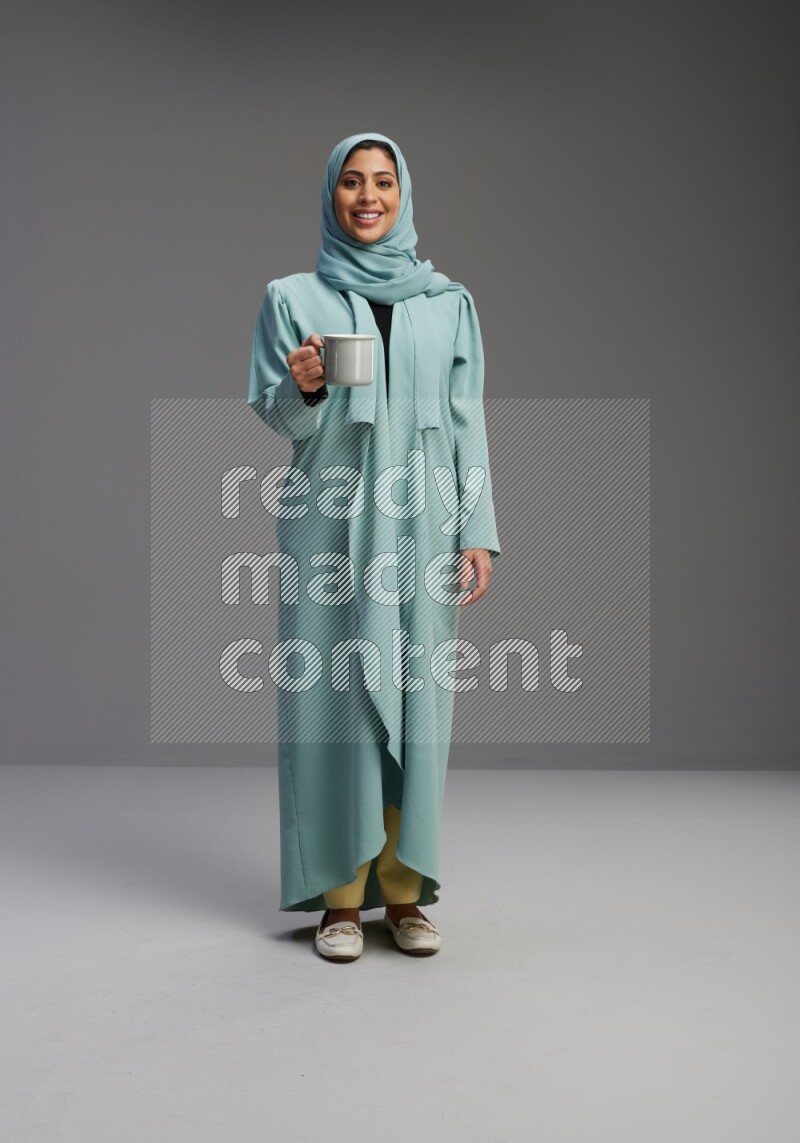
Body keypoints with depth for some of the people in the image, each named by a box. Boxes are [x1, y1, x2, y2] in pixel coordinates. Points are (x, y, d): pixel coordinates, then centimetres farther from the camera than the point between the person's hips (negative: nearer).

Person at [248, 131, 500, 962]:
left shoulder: (448, 302, 12)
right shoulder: (292, 298, 8)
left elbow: (467, 423, 9)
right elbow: (270, 411, 4)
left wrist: (478, 531, 1)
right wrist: (301, 388, -19)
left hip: (420, 524, 2)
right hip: (330, 524, -1)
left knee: (415, 696, 1)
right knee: (333, 694, -2)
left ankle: (404, 891, 12)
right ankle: (340, 894, 8)